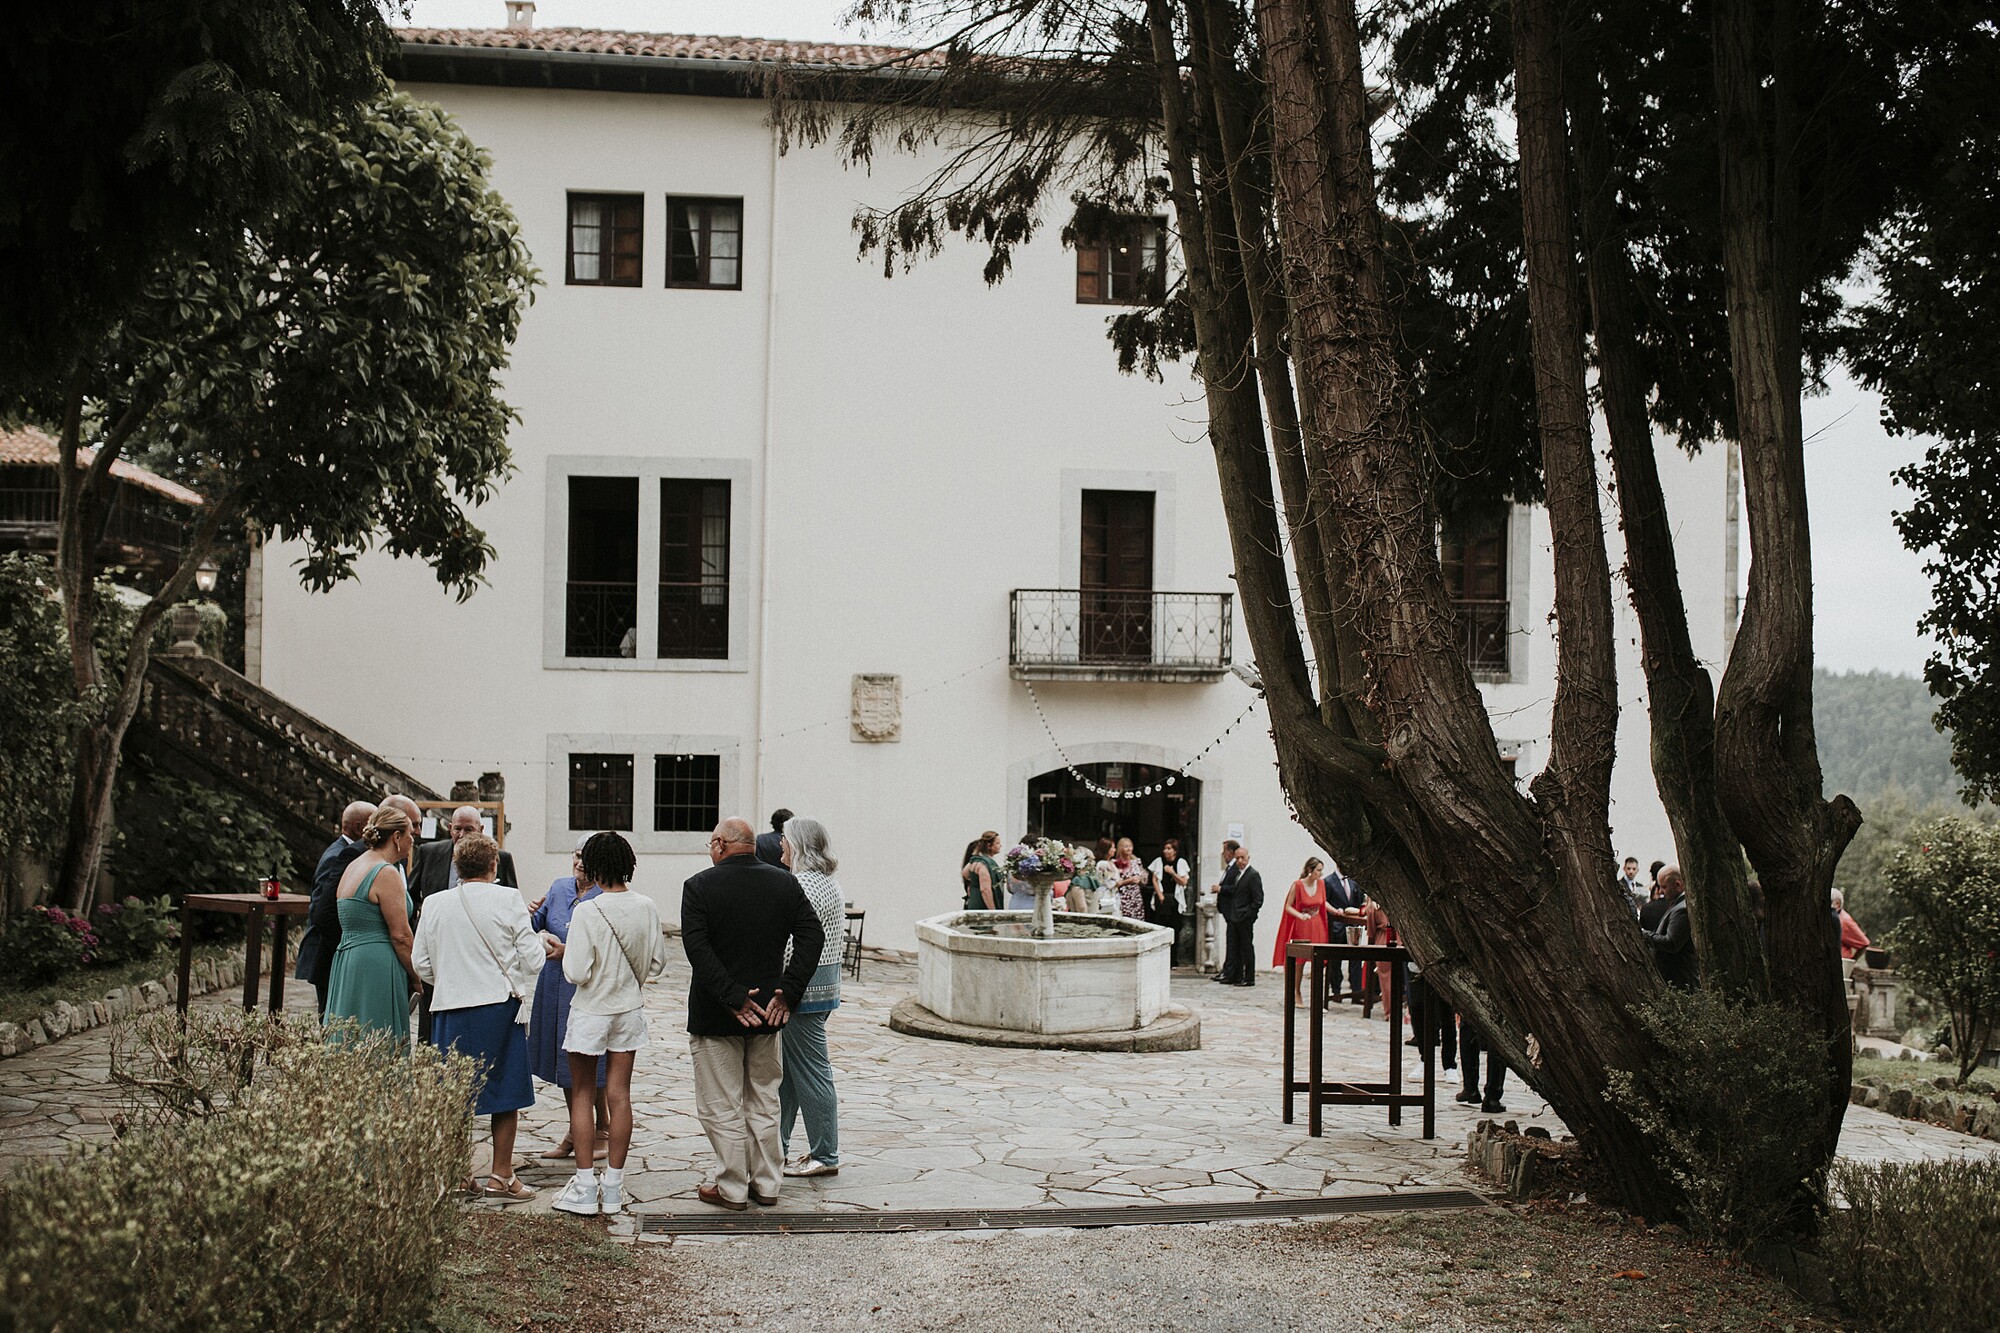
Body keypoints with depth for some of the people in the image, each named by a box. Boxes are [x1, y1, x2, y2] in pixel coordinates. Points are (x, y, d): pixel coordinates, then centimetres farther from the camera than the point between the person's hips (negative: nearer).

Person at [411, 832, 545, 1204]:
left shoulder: (435, 904, 2)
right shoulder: (508, 899, -8)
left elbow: (420, 962, 8)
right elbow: (532, 957, -8)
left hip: (451, 1007, 3)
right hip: (499, 1004, -3)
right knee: (505, 1091, 6)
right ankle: (501, 1176, 9)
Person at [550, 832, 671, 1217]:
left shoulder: (587, 912, -20)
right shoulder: (646, 908, -6)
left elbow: (577, 973, -20)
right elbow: (657, 963, 4)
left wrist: (562, 951, 0)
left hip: (591, 1012, -4)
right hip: (630, 1009, 4)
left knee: (581, 1095, 8)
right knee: (619, 1094, 10)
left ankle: (584, 1187, 7)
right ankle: (613, 1185, 15)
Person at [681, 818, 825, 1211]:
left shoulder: (699, 886, -10)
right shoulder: (784, 883, 2)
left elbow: (697, 949, -20)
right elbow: (813, 935, -5)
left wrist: (733, 998, -19)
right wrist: (788, 993, -8)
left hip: (714, 1016, -4)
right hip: (767, 1014, 5)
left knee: (721, 1107, 6)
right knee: (763, 1103, 17)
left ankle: (732, 1189, 11)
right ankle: (767, 1185, 23)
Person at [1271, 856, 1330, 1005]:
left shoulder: (1321, 884, 2)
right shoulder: (1297, 885, -11)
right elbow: (1288, 907, -8)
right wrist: (1300, 915, -24)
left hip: (1317, 927, 4)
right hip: (1301, 927, -4)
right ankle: (1297, 994, 16)